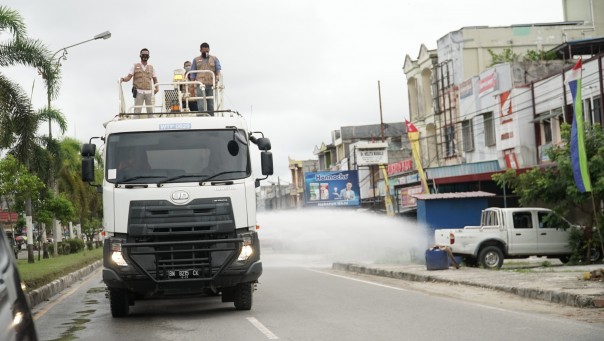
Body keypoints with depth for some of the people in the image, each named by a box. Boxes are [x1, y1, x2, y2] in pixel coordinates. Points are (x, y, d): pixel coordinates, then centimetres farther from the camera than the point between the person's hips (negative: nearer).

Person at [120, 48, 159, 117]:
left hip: (149, 92, 2)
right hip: (139, 92, -2)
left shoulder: (151, 67, 16)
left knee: (150, 111, 1)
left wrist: (156, 88, -1)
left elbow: (155, 79, 18)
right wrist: (123, 79, -19)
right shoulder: (135, 66, 10)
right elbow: (129, 77, 4)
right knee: (137, 111, -8)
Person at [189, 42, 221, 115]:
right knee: (201, 105, -12)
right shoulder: (196, 60, 15)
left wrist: (218, 76, -17)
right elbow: (192, 74, 13)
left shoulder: (214, 59, 16)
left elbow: (218, 69, 5)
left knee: (211, 105, 3)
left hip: (211, 85, 1)